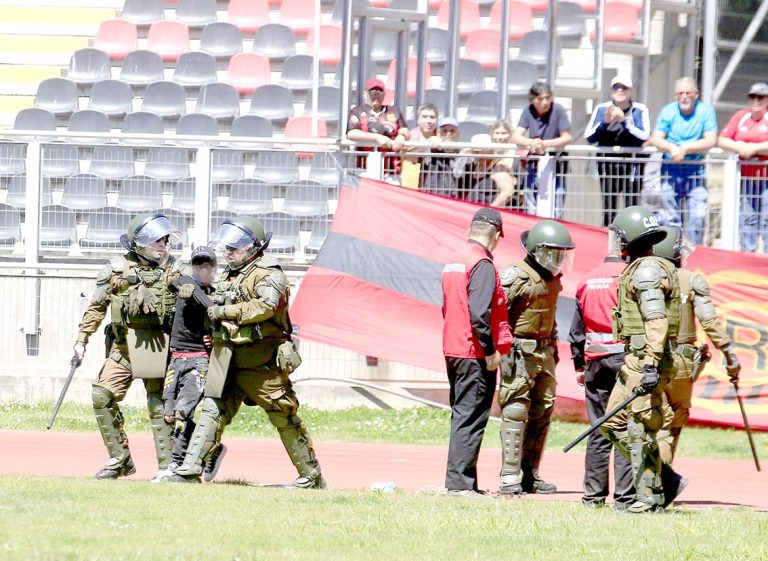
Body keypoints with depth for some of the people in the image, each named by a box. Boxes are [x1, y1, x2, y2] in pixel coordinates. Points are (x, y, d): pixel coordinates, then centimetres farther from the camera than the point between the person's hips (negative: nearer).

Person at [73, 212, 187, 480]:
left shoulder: (175, 270, 2)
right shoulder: (118, 269, 3)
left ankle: (167, 466, 4)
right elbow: (97, 307, 9)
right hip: (124, 346, 2)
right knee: (102, 396, -5)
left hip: (158, 347, -2)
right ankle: (120, 459, 6)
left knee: (159, 404, -3)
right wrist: (82, 339, 6)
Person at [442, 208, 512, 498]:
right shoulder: (482, 264, -14)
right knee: (471, 419, -8)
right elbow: (479, 313, -22)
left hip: (454, 351, 9)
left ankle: (460, 482, 17)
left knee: (462, 417, 14)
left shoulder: (454, 262, 15)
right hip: (476, 354, -9)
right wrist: (490, 351, -17)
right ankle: (460, 483, -10)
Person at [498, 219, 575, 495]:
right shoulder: (516, 276, -13)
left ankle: (530, 475, 14)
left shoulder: (553, 279, 13)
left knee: (542, 413, 8)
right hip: (519, 353, -8)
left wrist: (554, 348, 22)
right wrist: (504, 353, -20)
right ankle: (510, 478, -10)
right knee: (515, 413, -9)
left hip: (544, 354, 8)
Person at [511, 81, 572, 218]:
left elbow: (567, 138, -10)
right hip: (533, 166, 4)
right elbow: (516, 136, -6)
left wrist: (546, 144, -26)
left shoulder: (558, 110, -9)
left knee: (555, 213, -6)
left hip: (555, 167, -4)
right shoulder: (528, 111, 0)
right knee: (531, 212, 6)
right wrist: (531, 142, -28)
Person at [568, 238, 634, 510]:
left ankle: (593, 495, 10)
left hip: (595, 361, 5)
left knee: (598, 431, 10)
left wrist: (579, 365, 25)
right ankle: (624, 497, -10)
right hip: (625, 357, -5)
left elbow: (576, 330, 18)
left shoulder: (587, 281, 13)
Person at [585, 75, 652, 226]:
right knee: (608, 209, 6)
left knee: (632, 207, -6)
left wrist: (624, 121, -19)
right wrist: (605, 122, -15)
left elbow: (645, 136, -15)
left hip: (632, 164, -2)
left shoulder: (640, 110, -2)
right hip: (607, 164, 2)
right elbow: (589, 137, -1)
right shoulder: (602, 109, 4)